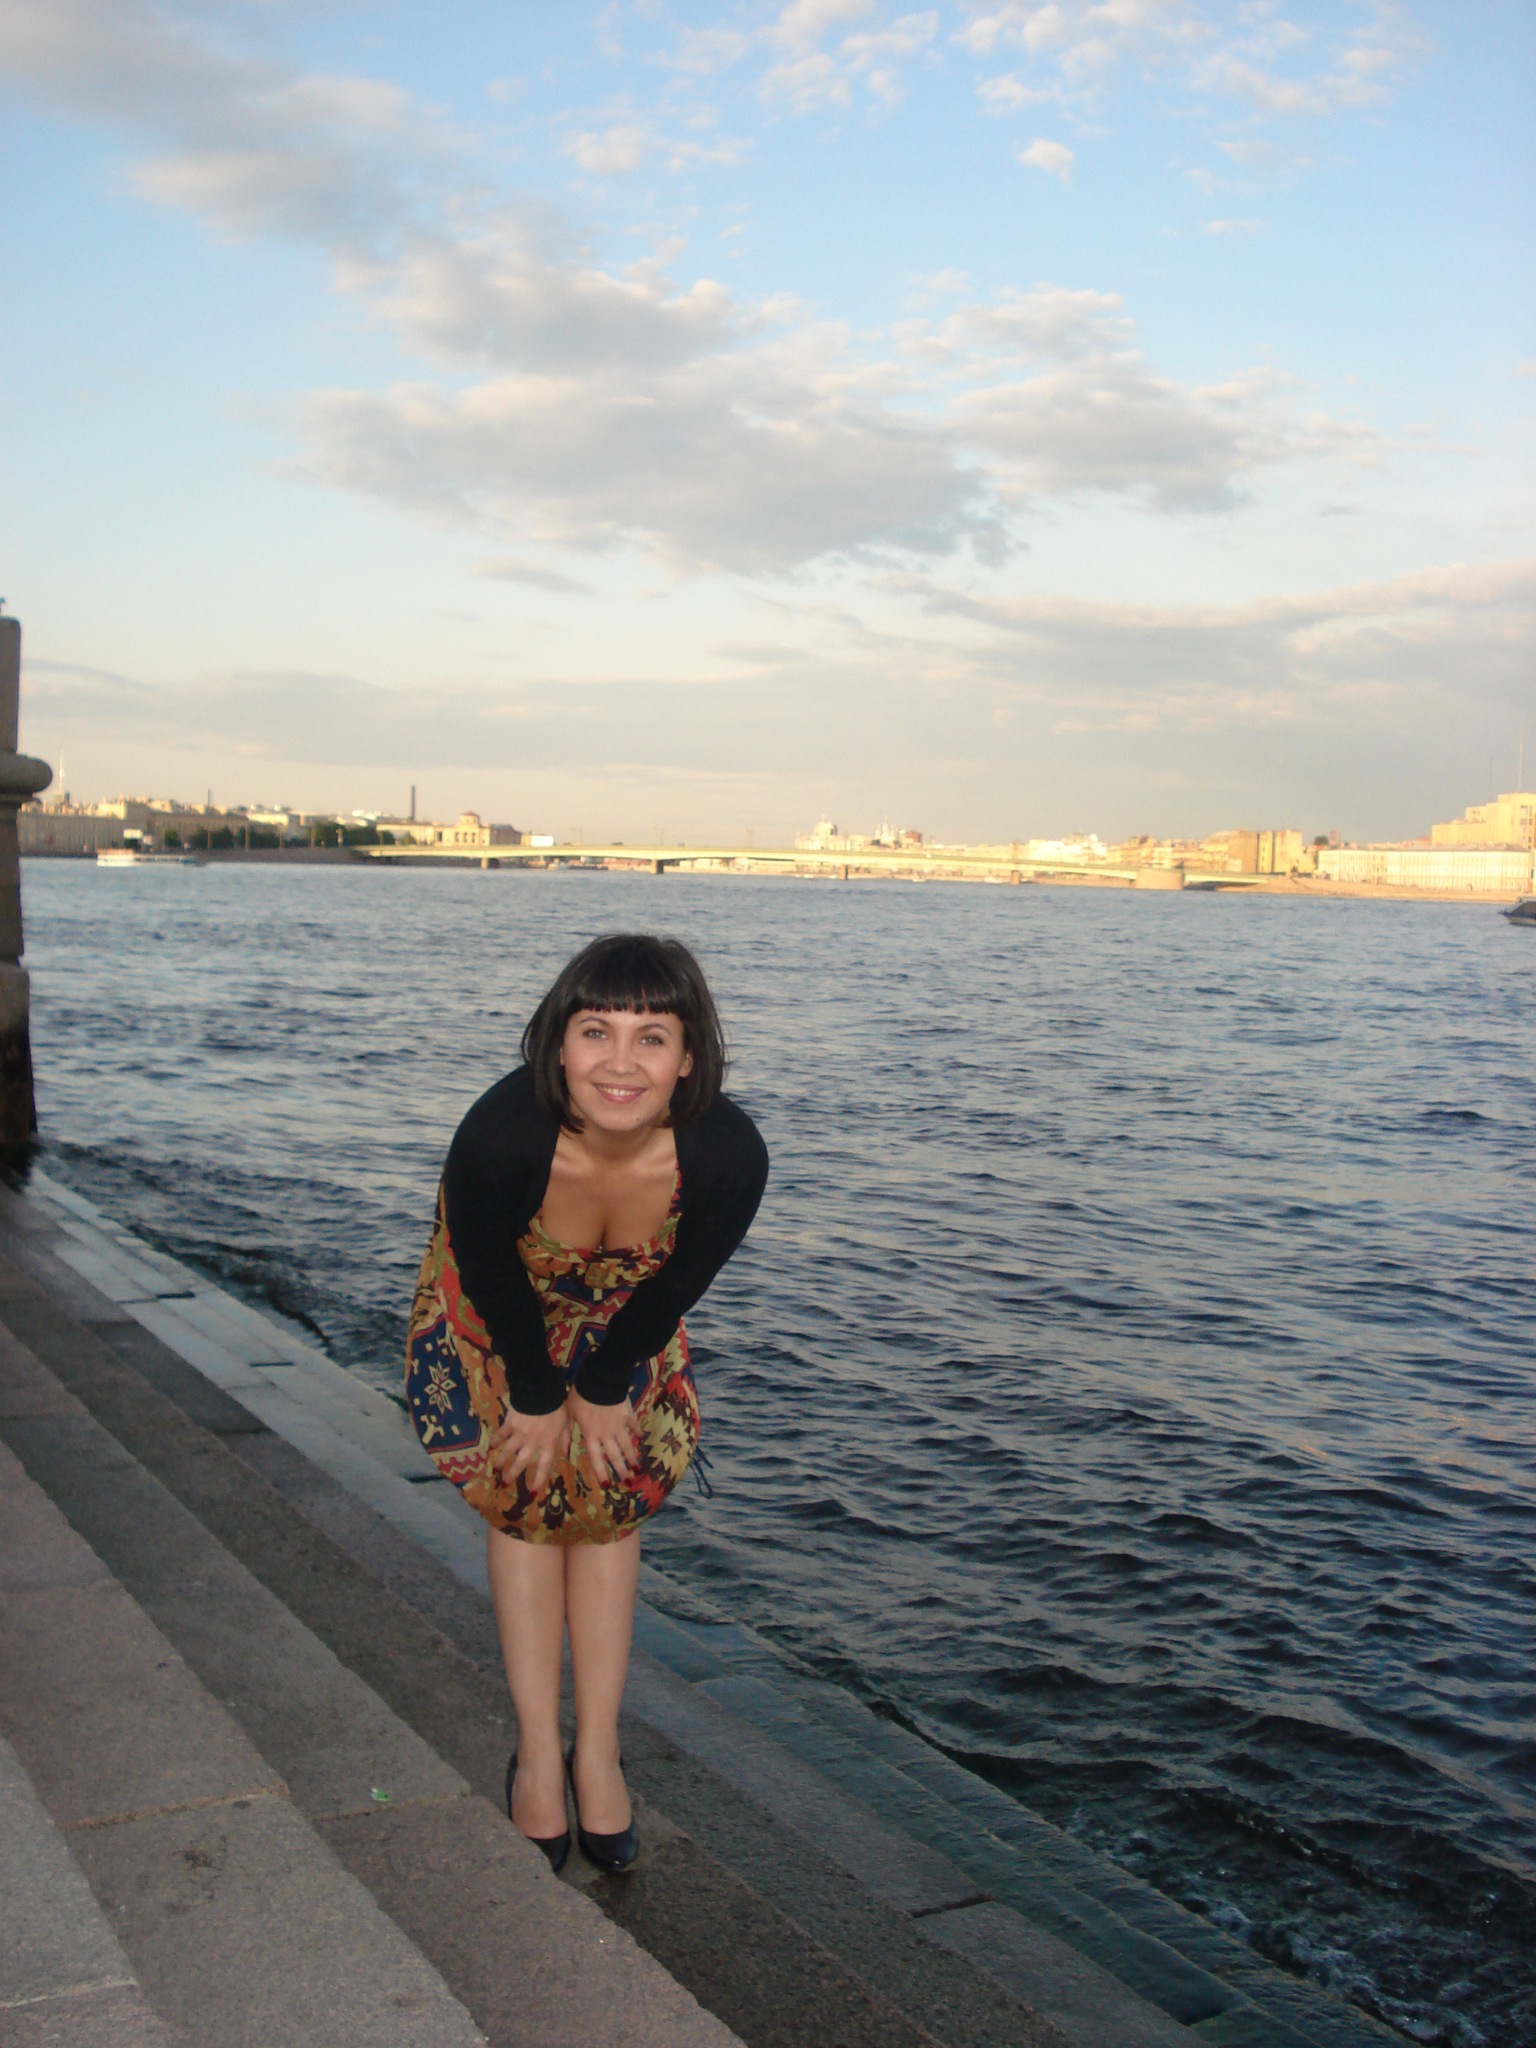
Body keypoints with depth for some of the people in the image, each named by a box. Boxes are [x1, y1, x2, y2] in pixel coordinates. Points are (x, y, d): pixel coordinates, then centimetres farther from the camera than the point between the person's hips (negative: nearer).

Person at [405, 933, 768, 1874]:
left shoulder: (729, 1153, -38)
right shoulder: (501, 1134, -43)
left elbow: (674, 1288, -18)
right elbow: (492, 1279, -23)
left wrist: (603, 1389, -7)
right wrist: (536, 1400, -10)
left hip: (625, 1325, 2)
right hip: (494, 1318, -1)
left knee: (611, 1500, 3)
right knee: (525, 1496, -1)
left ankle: (598, 1749, 15)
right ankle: (539, 1752, 10)